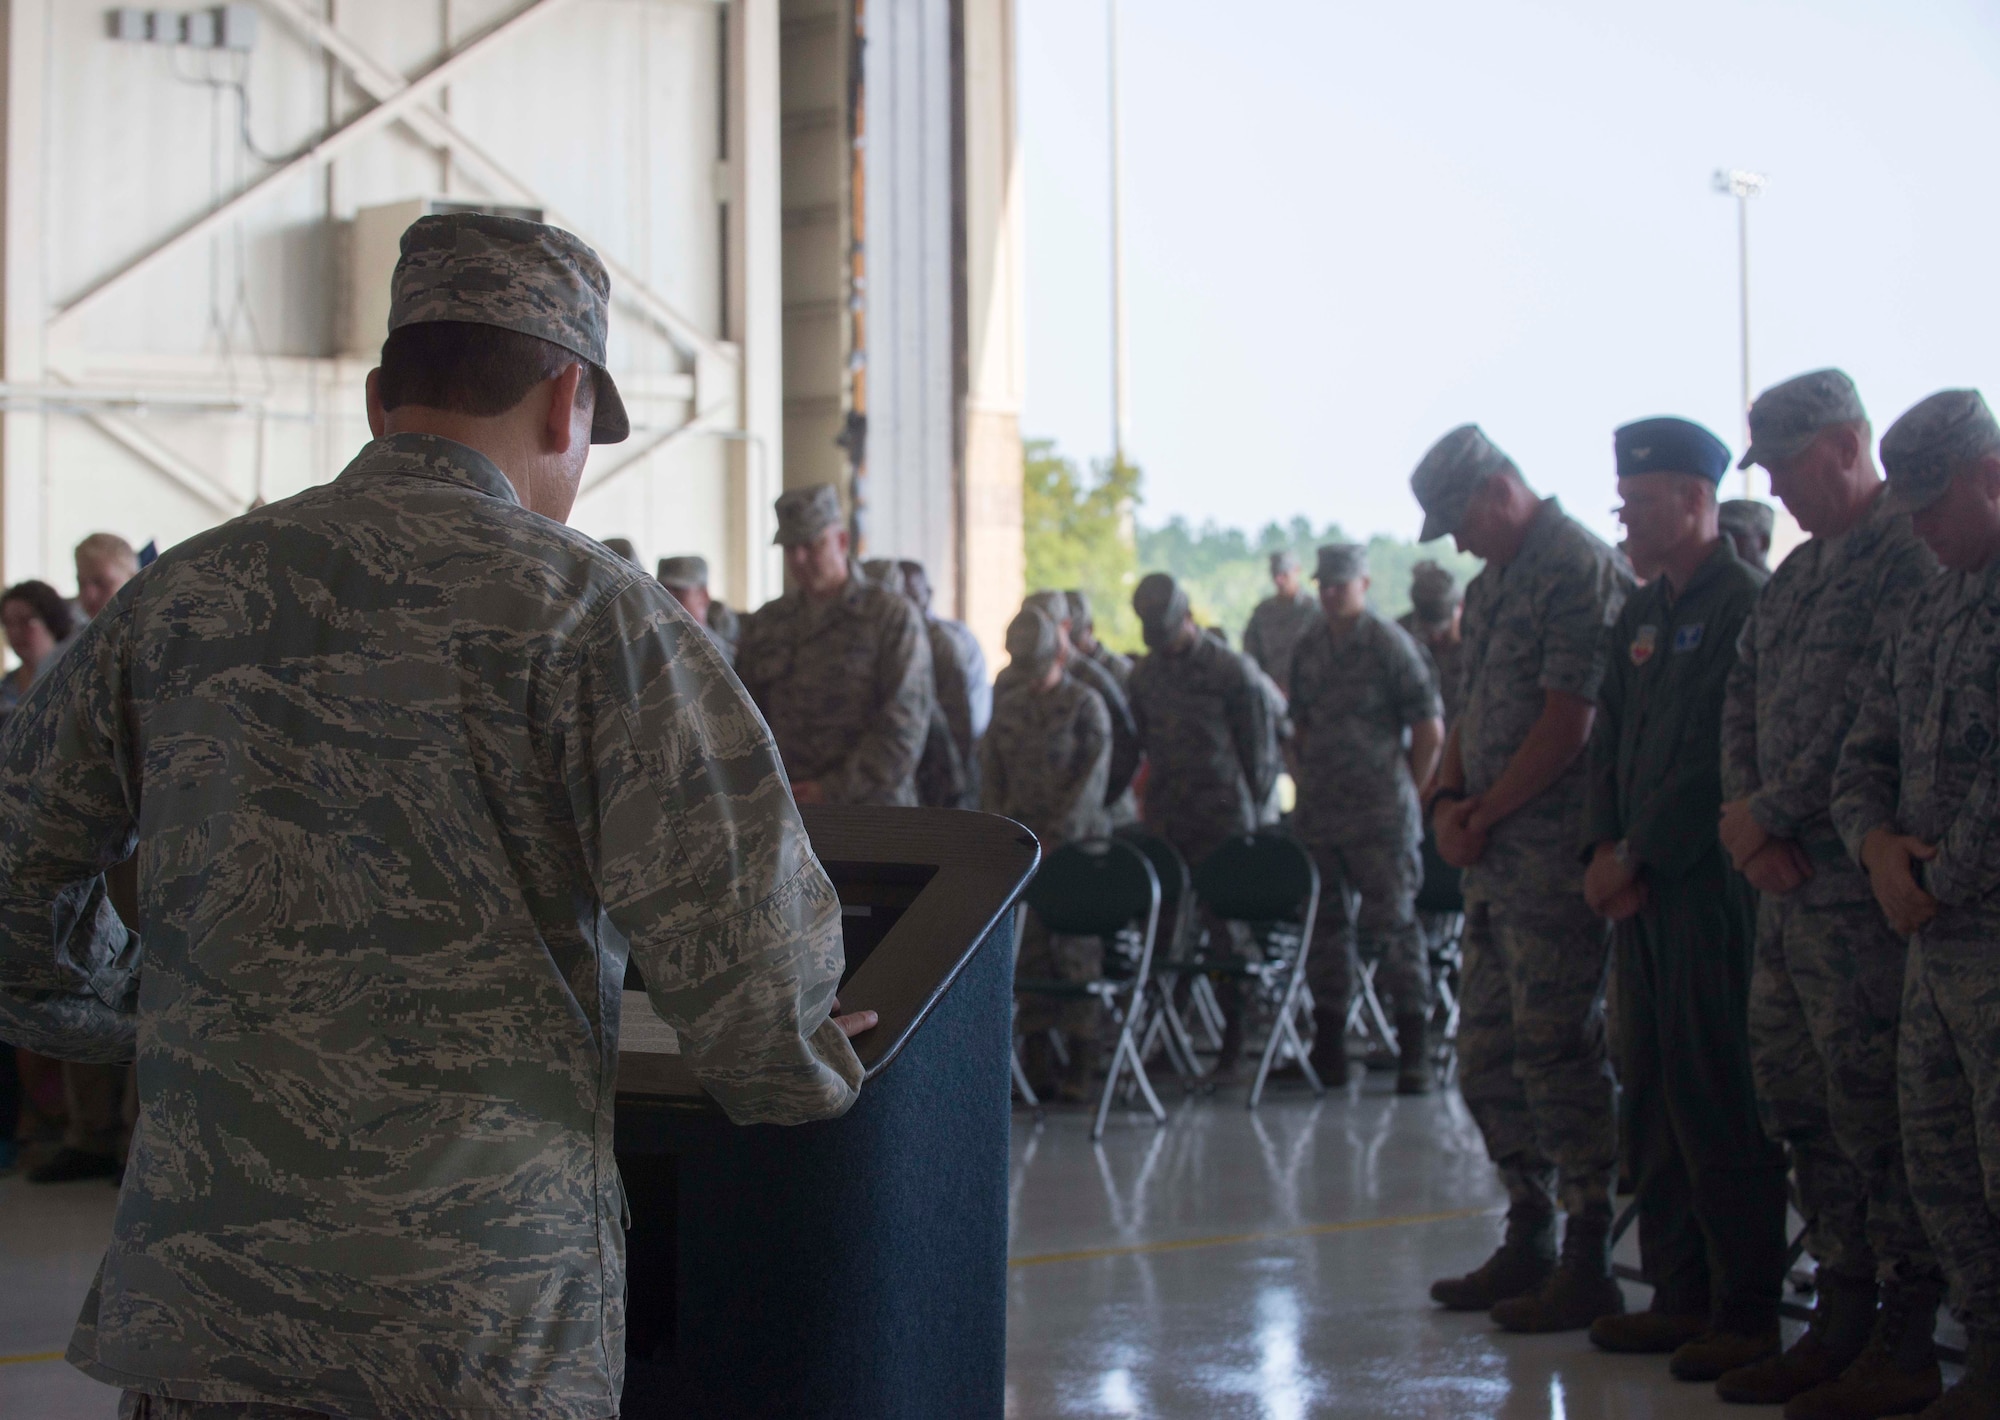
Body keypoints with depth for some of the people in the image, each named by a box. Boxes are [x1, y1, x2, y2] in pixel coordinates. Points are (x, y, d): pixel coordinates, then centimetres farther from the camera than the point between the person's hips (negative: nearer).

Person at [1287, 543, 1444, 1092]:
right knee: (1326, 924, 9)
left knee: (1392, 923, -6)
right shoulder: (1307, 648, 12)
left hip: (1381, 817, -6)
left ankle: (1414, 1050, 0)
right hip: (1318, 815, 6)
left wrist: (1404, 792, -3)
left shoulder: (1391, 645, -5)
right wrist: (1310, 781, 12)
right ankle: (1328, 1048, 17)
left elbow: (1430, 730, -5)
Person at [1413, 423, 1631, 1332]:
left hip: (1555, 853, -9)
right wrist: (1449, 800, 3)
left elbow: (1570, 722, -17)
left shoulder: (1580, 570, -11)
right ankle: (1528, 1245, 23)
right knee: (1486, 1054, 12)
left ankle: (1589, 1268, 2)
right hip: (1494, 858, 9)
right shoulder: (1491, 585, 19)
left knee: (1557, 1049, -6)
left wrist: (1487, 814, -10)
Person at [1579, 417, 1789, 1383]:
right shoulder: (1643, 615, 17)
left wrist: (1637, 856, -12)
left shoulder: (1745, 606, -11)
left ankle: (1747, 1311, 0)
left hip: (1710, 882, -9)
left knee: (1719, 1098, -6)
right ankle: (1681, 1292, 18)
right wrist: (1604, 849, 0)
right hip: (1642, 888, 9)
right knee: (1654, 1093, 11)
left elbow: (1716, 761, -16)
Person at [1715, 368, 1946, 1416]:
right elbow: (1745, 696, 17)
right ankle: (1842, 1317, 21)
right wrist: (1743, 813, 0)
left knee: (1874, 1104, -6)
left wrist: (1770, 814, -11)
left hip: (1859, 883, -9)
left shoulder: (1909, 559, -10)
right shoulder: (1797, 573, 19)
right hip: (1786, 872, 9)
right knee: (1797, 1096, 12)